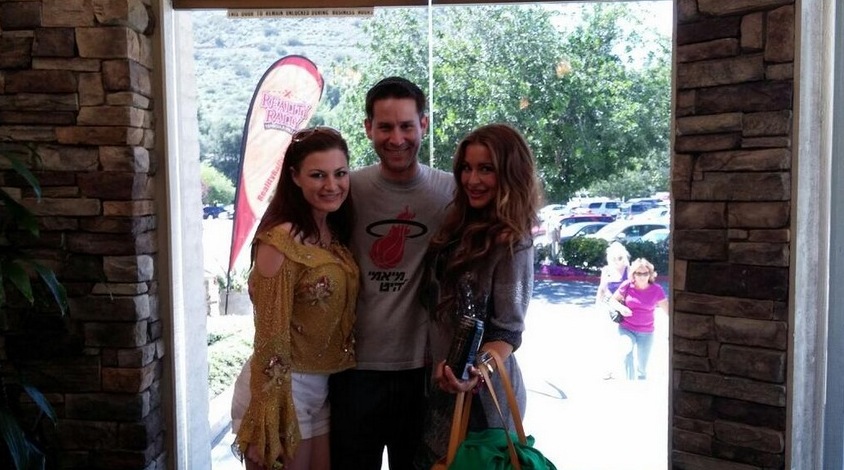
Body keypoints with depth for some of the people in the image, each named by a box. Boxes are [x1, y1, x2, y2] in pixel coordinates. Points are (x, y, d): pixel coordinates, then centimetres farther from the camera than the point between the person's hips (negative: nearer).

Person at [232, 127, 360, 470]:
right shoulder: (282, 238, -19)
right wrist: (268, 422, -18)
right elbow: (271, 334, -20)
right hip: (283, 387, -7)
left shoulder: (337, 234, 4)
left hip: (324, 386, 7)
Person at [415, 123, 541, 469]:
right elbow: (436, 303, 8)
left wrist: (477, 372, -36)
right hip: (442, 384, 7)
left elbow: (508, 332, -20)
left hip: (482, 391, -7)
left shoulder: (513, 243, -17)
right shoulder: (459, 228, 3)